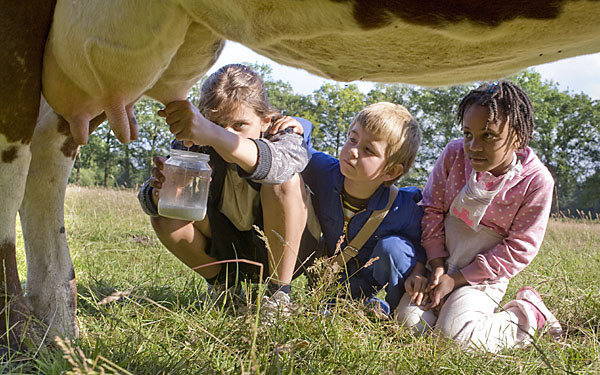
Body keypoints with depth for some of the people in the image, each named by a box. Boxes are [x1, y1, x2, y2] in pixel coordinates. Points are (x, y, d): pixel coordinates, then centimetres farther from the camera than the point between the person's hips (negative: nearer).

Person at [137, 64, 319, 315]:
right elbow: (148, 200, -22)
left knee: (283, 181, -30)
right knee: (164, 214, -19)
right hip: (228, 254, 4)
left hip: (285, 253, -3)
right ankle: (223, 284, 2)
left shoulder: (285, 136, -24)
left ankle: (280, 291, -20)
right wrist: (160, 192, -49)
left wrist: (211, 134, -69)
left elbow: (275, 164, -51)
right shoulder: (193, 145, -15)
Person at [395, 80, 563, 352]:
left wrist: (455, 279, -16)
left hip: (483, 275, -3)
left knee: (455, 333, -23)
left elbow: (518, 249, -13)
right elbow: (432, 209, 1)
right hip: (443, 263, 3)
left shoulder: (536, 181, -16)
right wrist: (437, 266, -9)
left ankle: (528, 314, 3)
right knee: (408, 320, -16)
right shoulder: (454, 154, -8)